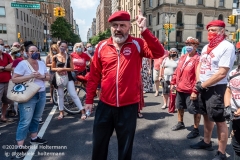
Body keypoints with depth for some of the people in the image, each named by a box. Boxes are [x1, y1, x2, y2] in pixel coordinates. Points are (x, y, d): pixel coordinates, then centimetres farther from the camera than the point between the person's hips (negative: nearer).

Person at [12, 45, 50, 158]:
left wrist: (42, 76, -10)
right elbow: (14, 79, -14)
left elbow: (48, 77, 12)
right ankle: (20, 147, 5)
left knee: (36, 118, 18)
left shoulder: (41, 63, 8)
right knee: (25, 121, -4)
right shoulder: (22, 64, -10)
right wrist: (29, 76, -22)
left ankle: (34, 138, 35)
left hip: (41, 94, 6)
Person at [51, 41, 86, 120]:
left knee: (73, 95, -4)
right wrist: (58, 69, -16)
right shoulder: (55, 57, -1)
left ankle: (83, 112, 0)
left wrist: (63, 69, -18)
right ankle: (61, 112, 25)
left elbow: (72, 68, -5)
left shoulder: (69, 57, -2)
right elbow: (52, 68, 4)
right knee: (60, 95, 11)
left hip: (68, 77, -1)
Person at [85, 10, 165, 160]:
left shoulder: (137, 45, -3)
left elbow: (159, 53, -19)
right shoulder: (102, 46, 1)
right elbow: (94, 75, 4)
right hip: (105, 105, 2)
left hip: (129, 105, -1)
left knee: (126, 146, 17)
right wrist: (89, 99, 6)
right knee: (99, 143, 19)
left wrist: (144, 30, -23)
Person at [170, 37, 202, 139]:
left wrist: (195, 91, -24)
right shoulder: (182, 57, 10)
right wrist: (173, 83, 13)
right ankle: (180, 123, 44)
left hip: (190, 91, -8)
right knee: (180, 107, 23)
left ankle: (196, 130, 22)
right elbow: (177, 71, 16)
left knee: (195, 110, 7)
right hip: (180, 89, 9)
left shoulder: (197, 59, -16)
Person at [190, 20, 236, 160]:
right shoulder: (206, 47, 12)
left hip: (215, 88, -8)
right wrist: (198, 82, -2)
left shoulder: (227, 47, -14)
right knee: (207, 115, 19)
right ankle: (207, 142, 36)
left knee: (219, 120, -1)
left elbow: (222, 73, -20)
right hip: (202, 87, 9)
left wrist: (202, 85, -15)